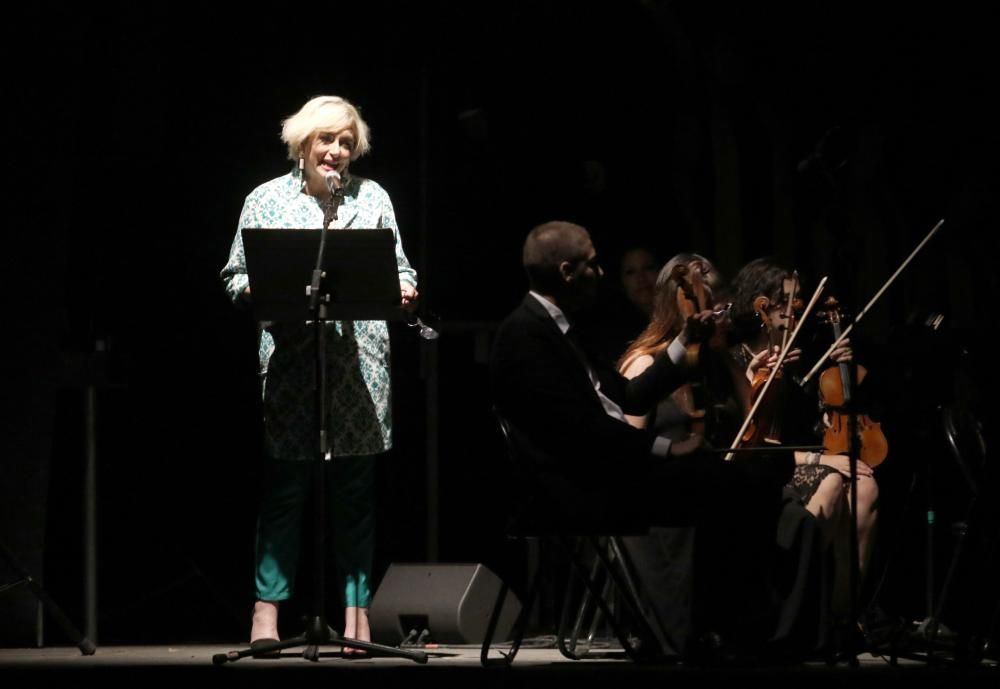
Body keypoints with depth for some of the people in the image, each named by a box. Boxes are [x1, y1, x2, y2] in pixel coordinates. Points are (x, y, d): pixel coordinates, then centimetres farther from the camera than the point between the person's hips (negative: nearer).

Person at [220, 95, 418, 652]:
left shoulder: (373, 198, 13)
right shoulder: (266, 200, 8)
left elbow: (399, 267, 15)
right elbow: (236, 276, 7)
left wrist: (404, 289, -7)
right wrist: (255, 289, -14)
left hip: (359, 362, 2)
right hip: (290, 364, -2)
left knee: (356, 491, 2)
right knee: (285, 488, -3)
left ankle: (358, 613, 7)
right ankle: (268, 610, 0)